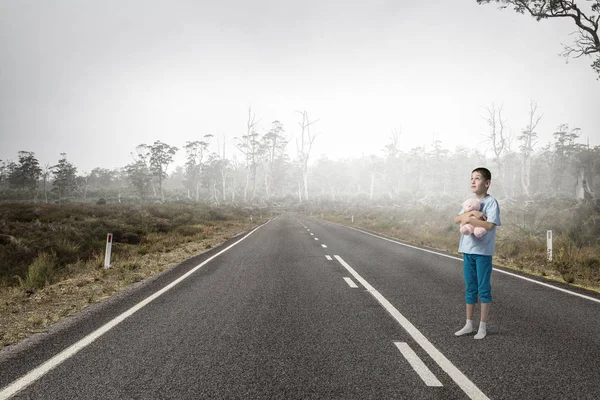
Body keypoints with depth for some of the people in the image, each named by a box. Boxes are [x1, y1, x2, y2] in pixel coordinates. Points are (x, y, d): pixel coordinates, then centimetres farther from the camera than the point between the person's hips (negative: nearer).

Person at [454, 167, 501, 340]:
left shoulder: (491, 202, -9)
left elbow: (490, 225, -21)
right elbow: (456, 219, 2)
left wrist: (469, 219, -19)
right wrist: (471, 213, -14)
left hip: (483, 252, -7)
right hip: (468, 250, 7)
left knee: (484, 289, 4)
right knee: (470, 289, 13)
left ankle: (483, 326, 15)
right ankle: (469, 324, 23)